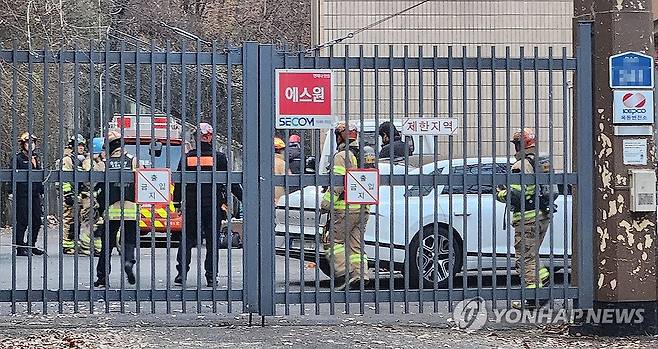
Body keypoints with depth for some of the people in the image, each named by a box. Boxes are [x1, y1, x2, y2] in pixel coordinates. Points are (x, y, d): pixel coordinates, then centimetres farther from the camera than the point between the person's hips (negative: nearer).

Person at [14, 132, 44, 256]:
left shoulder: (36, 158, 16)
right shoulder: (18, 158, -4)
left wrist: (42, 191, 18)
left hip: (35, 195, 6)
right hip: (22, 195, -6)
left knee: (37, 221, 7)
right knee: (22, 222, -5)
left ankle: (31, 245, 21)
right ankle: (20, 248, 1)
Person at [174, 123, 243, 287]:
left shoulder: (187, 158, 1)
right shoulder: (219, 158, -4)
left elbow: (179, 182, 5)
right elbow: (231, 182, -1)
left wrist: (177, 201, 16)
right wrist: (243, 198, 9)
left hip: (191, 206, 1)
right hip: (213, 206, -1)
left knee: (187, 239, 10)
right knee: (212, 241, 4)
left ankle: (182, 273, 2)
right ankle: (211, 277, 2)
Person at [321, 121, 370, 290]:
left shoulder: (342, 156, -9)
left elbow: (338, 183, -17)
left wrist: (326, 203, -13)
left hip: (345, 208, -8)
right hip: (363, 208, 8)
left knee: (333, 241, -2)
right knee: (356, 244, 11)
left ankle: (344, 274, -13)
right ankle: (360, 275, 3)